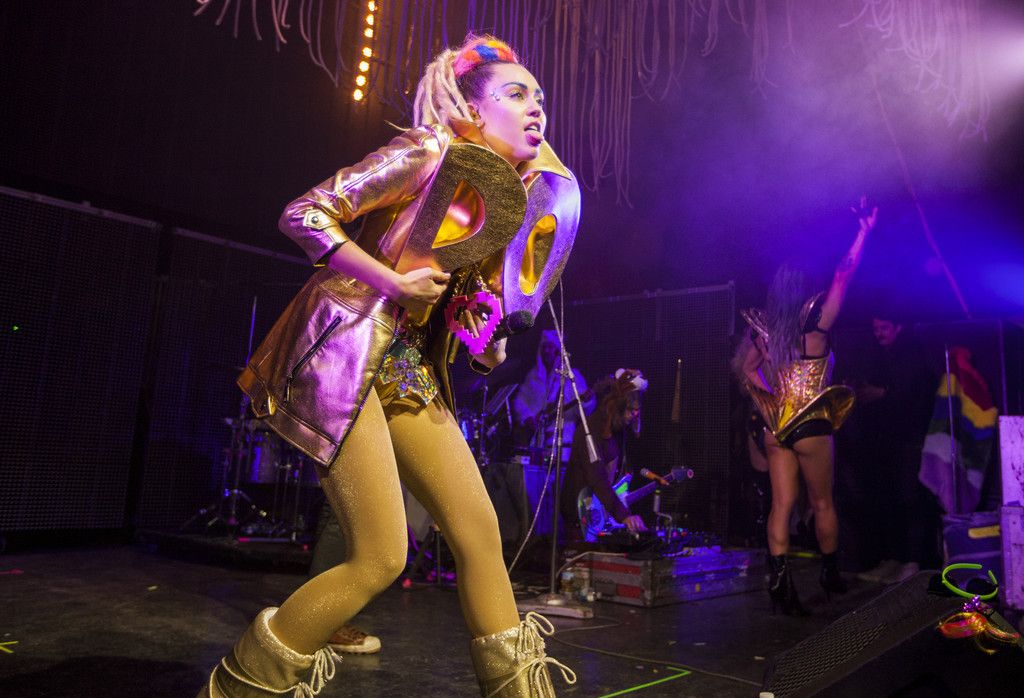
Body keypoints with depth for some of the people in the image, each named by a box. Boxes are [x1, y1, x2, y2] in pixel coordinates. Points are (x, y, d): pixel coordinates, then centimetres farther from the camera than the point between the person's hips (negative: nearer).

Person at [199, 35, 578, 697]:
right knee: (381, 557, -10)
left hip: (409, 368, 8)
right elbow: (305, 214, -14)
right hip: (347, 353, -8)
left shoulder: (502, 197, 14)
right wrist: (393, 283, -17)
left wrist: (485, 343, 8)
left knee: (480, 529, 2)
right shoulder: (428, 153, -9)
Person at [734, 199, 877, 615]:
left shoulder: (762, 328, 3)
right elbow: (844, 275, -4)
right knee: (822, 503, 13)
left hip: (775, 422, 4)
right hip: (811, 423, -4)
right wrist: (865, 229, 4)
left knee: (782, 502, 5)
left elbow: (744, 368, 15)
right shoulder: (814, 322, -10)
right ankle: (831, 576, 30)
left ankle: (779, 577, -5)